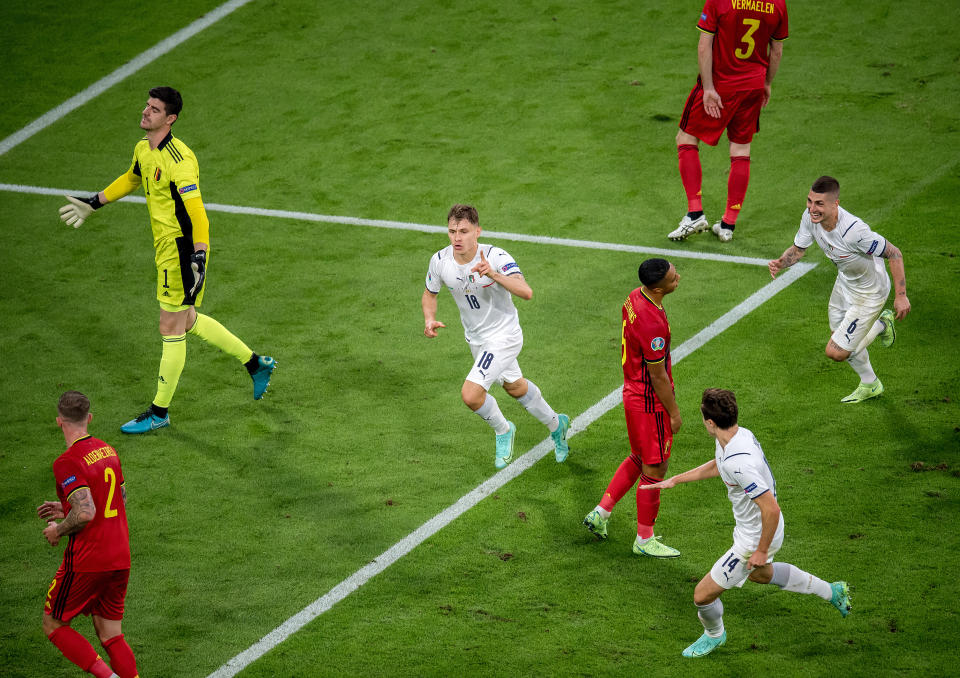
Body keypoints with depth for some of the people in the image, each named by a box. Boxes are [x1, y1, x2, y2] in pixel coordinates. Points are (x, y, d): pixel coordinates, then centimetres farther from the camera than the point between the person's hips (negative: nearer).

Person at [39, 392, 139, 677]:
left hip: (87, 561, -7)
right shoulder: (108, 451, 9)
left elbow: (85, 514, -27)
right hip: (120, 559, 7)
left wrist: (58, 530, -7)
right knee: (110, 635, 14)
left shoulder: (67, 463, -16)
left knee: (53, 625, 9)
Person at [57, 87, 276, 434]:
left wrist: (199, 256, -35)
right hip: (166, 247, 9)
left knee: (171, 330, 1)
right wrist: (94, 203, 31)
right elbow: (131, 179, 27)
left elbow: (197, 212, -27)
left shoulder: (179, 160, -24)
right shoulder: (143, 150, 4)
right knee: (188, 321, 20)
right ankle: (255, 363, 34)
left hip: (182, 249, -9)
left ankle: (159, 412, 12)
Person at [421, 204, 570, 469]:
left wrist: (494, 275, -56)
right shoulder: (440, 261, -14)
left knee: (470, 395, -17)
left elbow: (526, 292, -41)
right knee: (515, 387, 26)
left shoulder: (496, 258, -28)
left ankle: (502, 430, 15)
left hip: (503, 336, -6)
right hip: (475, 336, 6)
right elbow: (430, 294, 6)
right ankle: (555, 424, 52)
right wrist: (429, 319, -14)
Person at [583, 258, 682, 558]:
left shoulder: (635, 298, -2)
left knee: (639, 459, 25)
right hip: (650, 403, -9)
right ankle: (644, 540, 18)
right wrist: (674, 412, -9)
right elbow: (658, 376, -22)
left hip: (634, 389, 9)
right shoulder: (653, 324, -32)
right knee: (655, 469, 5)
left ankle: (600, 513, 31)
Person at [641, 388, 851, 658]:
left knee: (703, 595, 4)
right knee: (761, 574, 39)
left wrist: (762, 551, -23)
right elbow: (715, 466, 16)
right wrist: (674, 480, 17)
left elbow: (771, 509, -35)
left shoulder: (739, 462, -38)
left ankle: (714, 634, 37)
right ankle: (831, 591, 51)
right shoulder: (737, 435, -8)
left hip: (755, 539, -10)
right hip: (750, 527, 10)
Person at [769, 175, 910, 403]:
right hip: (844, 281, 7)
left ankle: (881, 325, 23)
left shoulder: (854, 231, -41)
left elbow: (894, 254, -29)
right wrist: (780, 262, -25)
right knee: (840, 337, 24)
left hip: (869, 292, -7)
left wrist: (901, 296, -26)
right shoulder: (810, 217, -20)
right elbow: (798, 248, -3)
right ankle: (870, 385, 51)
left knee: (836, 352, -3)